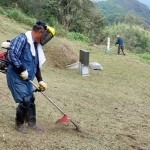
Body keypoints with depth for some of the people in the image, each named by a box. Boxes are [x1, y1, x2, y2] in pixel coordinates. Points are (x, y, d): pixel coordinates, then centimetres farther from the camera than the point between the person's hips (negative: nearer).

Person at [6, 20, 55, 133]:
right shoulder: (22, 39, -15)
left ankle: (31, 123, 27)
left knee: (31, 100, 12)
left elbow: (37, 65, 18)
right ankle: (19, 124, 9)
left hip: (26, 78, 9)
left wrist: (40, 80, 12)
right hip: (16, 76, -9)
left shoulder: (36, 46, 12)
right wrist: (22, 70, -23)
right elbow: (11, 54, -25)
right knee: (25, 100, -12)